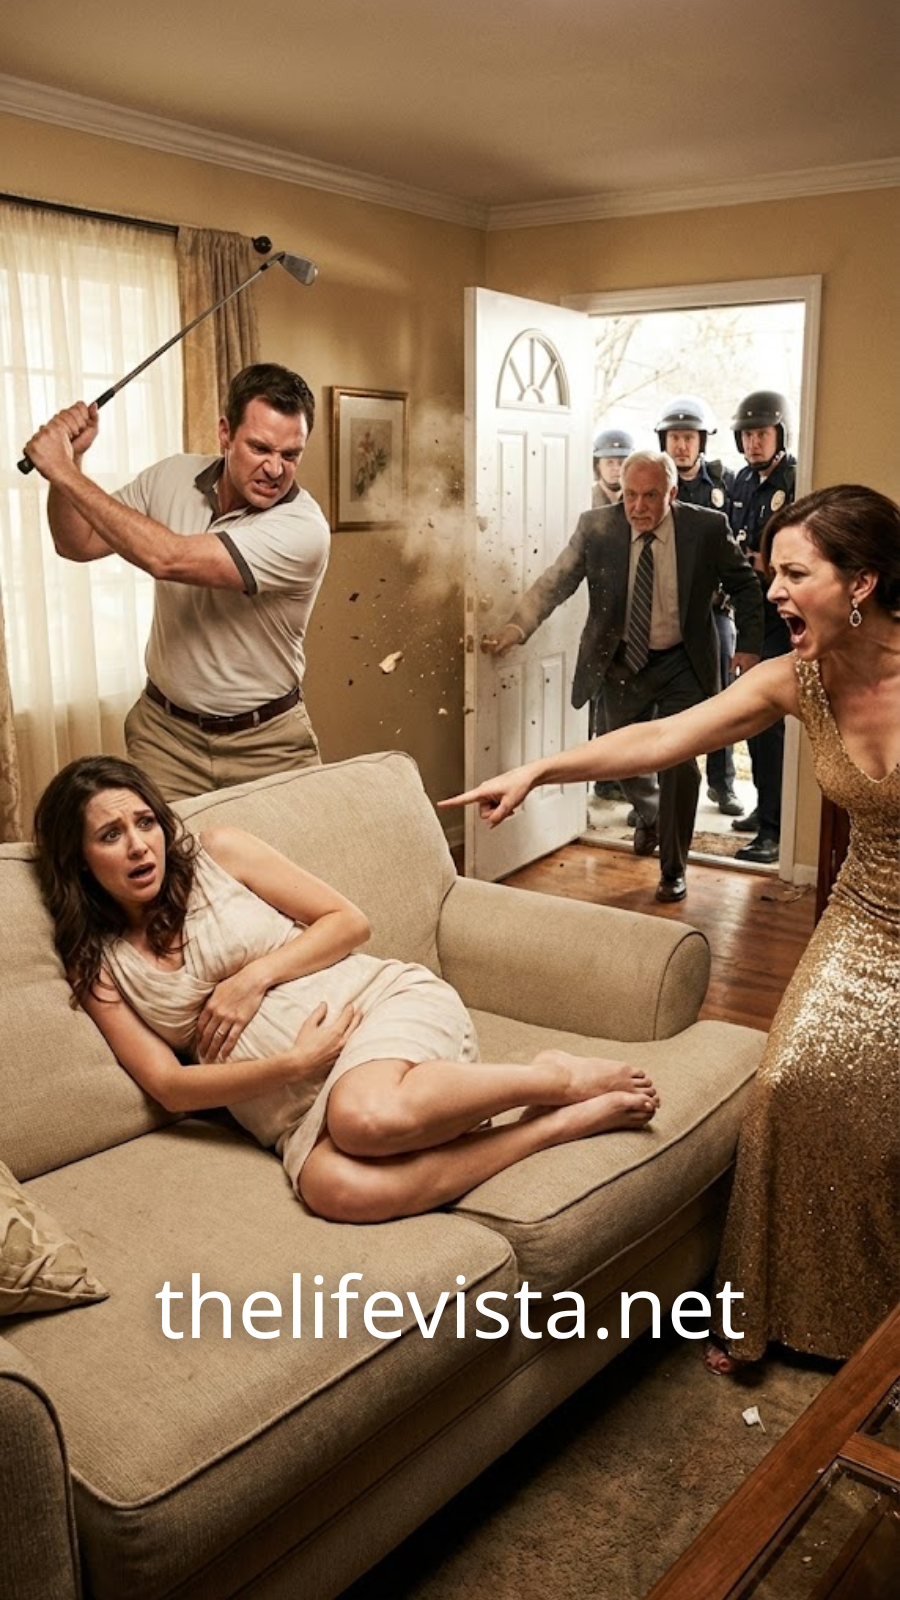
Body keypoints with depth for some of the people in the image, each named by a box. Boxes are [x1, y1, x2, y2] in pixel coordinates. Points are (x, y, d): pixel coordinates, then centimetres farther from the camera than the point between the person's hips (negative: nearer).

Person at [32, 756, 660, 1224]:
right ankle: (563, 1122, -19)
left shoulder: (219, 852, 6)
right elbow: (169, 1085, 0)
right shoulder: (96, 966, 9)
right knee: (334, 1188, -35)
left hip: (386, 998, -2)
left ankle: (554, 1077, -12)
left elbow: (350, 921, 6)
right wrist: (292, 1064, -15)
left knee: (365, 1115, -39)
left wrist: (255, 976, -9)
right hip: (296, 1104, 2)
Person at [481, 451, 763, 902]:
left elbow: (745, 585, 1)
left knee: (679, 763, -7)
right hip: (621, 662, 2)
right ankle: (650, 816, 52)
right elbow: (556, 581, -13)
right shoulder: (596, 527, -10)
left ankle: (673, 869, 11)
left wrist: (748, 646, -5)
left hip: (682, 666, -2)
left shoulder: (707, 527, -12)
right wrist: (517, 627, -27)